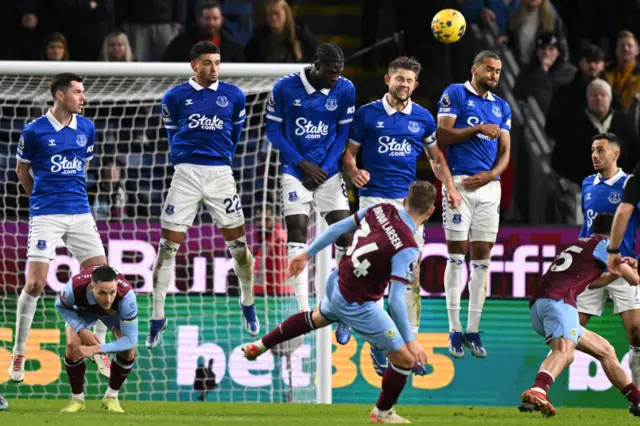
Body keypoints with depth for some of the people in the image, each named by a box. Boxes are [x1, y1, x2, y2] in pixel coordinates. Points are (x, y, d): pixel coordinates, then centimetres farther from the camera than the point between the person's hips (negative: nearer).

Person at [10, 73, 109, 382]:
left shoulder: (86, 128, 5)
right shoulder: (34, 131, -7)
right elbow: (22, 170, 8)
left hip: (80, 212, 4)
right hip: (45, 215, -4)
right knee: (35, 284, -10)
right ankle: (19, 353, 4)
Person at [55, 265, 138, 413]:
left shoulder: (126, 294, -45)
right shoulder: (74, 288, -43)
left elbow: (131, 339, -39)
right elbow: (61, 306, -16)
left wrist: (96, 349, -48)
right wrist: (81, 330, -31)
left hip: (116, 311, 0)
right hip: (83, 309, 0)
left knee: (129, 349, -20)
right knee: (73, 346, -22)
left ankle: (111, 397, 4)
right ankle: (77, 399, 0)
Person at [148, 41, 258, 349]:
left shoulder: (233, 96, 6)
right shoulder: (175, 97, 3)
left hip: (220, 173, 1)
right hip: (186, 173, -1)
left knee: (237, 242, 2)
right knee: (168, 246, -5)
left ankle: (248, 304, 25)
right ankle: (157, 318, 1)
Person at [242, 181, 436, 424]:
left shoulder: (381, 210, -9)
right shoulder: (407, 249, -28)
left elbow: (337, 228, 2)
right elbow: (396, 300, -28)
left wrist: (307, 254, 16)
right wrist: (410, 341, -20)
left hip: (336, 285, 7)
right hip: (357, 306, -7)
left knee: (319, 317, 42)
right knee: (406, 359, 10)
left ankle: (258, 347, 54)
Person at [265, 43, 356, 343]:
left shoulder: (345, 90, -4)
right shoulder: (285, 87, -10)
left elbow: (343, 133, 3)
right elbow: (273, 130, -3)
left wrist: (324, 169, -7)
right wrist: (303, 164, -9)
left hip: (328, 171, 2)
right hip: (296, 170, -2)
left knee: (344, 233, -6)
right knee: (297, 231, -10)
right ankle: (303, 313, -9)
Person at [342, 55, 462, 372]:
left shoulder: (423, 118, 9)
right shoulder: (367, 114, 2)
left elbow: (436, 158, 19)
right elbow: (348, 152, 6)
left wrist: (450, 188, 5)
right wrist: (354, 171, -16)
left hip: (409, 202, 3)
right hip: (374, 198, -3)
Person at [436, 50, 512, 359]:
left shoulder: (501, 107, 17)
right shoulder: (455, 94, 2)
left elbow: (505, 152, 12)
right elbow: (442, 136, -7)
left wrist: (491, 175, -6)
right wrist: (478, 128, -15)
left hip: (489, 184, 5)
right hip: (460, 182, -5)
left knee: (482, 257, 3)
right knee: (457, 256, -4)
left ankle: (473, 330, 8)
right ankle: (455, 331, -1)